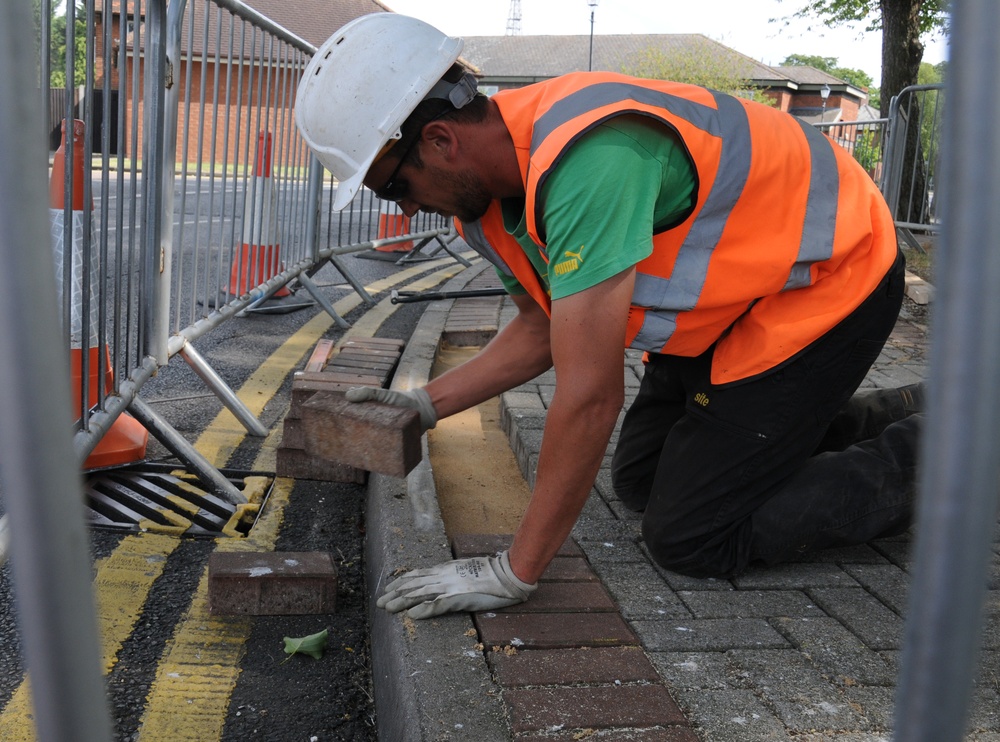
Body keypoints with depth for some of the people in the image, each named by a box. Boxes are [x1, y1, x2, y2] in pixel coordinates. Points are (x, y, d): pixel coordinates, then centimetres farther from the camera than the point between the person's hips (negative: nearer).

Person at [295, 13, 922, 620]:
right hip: (735, 295, 9)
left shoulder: (584, 158, -36)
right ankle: (878, 419, 25)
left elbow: (591, 394, -36)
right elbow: (542, 330, 9)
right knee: (641, 482, 16)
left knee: (691, 538, -8)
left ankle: (919, 459, 6)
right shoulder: (487, 193, -6)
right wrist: (425, 404, 0)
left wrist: (514, 574, -27)